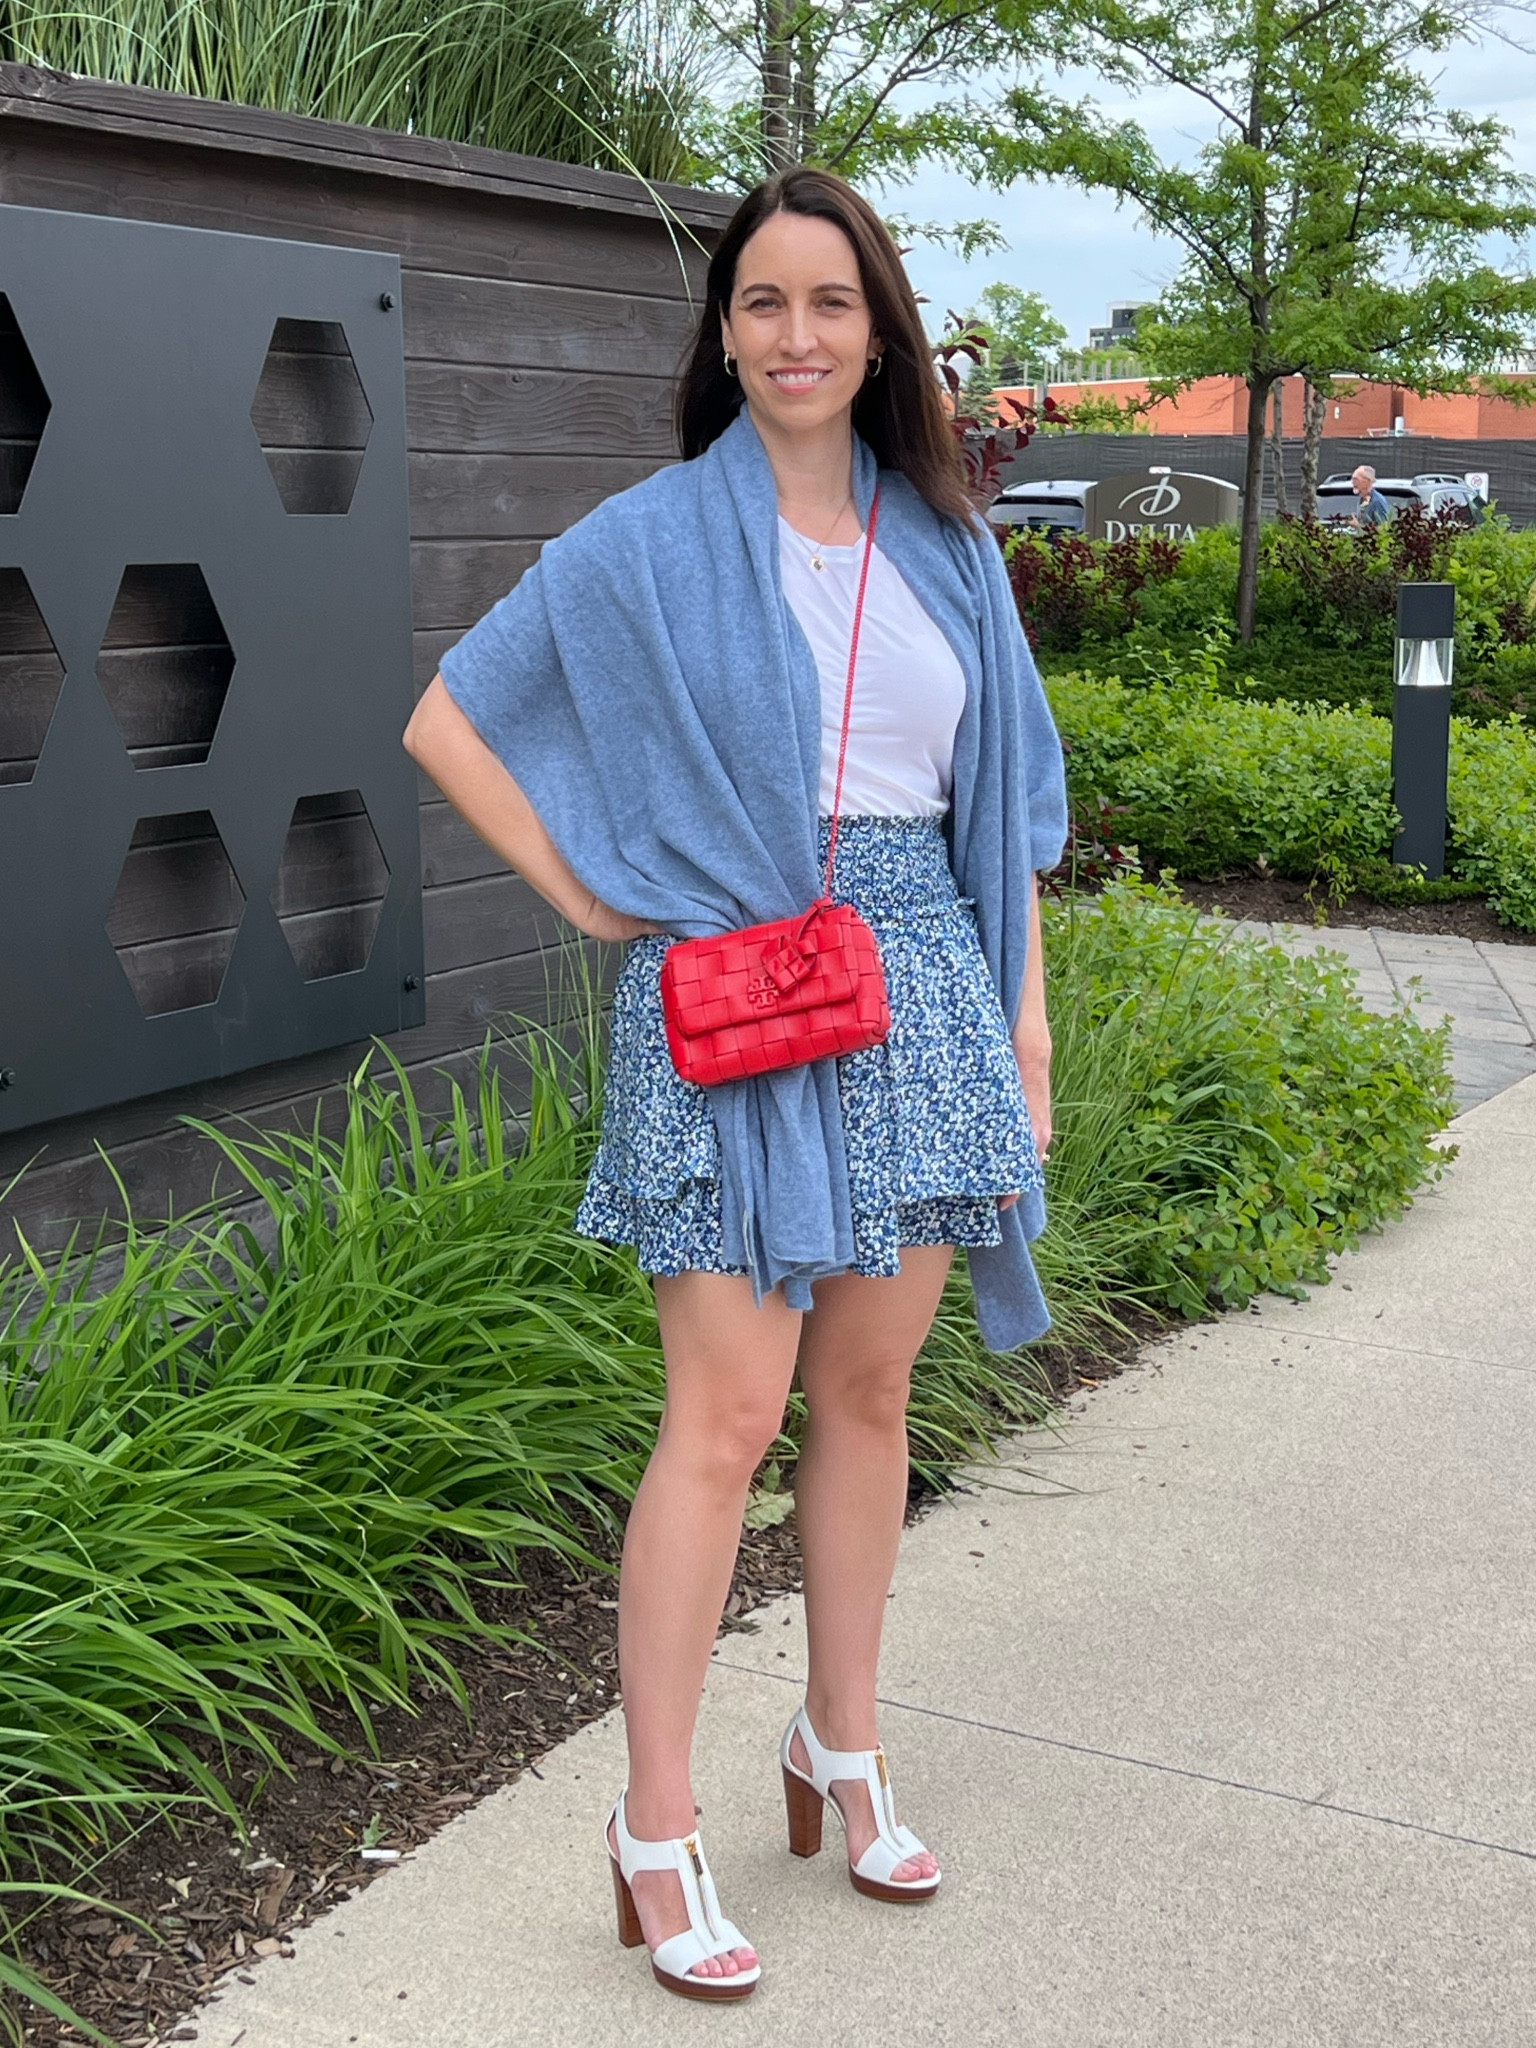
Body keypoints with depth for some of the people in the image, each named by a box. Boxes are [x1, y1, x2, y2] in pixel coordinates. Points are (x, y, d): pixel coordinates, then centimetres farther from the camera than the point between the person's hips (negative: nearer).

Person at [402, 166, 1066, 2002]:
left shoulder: (946, 547, 10)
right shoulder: (650, 543, -1)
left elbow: (1003, 800, 14)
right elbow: (446, 721, 3)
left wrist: (1024, 1015, 9)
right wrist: (587, 895, -2)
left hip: (917, 988, 4)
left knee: (868, 1388, 11)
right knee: (727, 1415, -5)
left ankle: (842, 1743, 29)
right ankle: (657, 1825, 8)